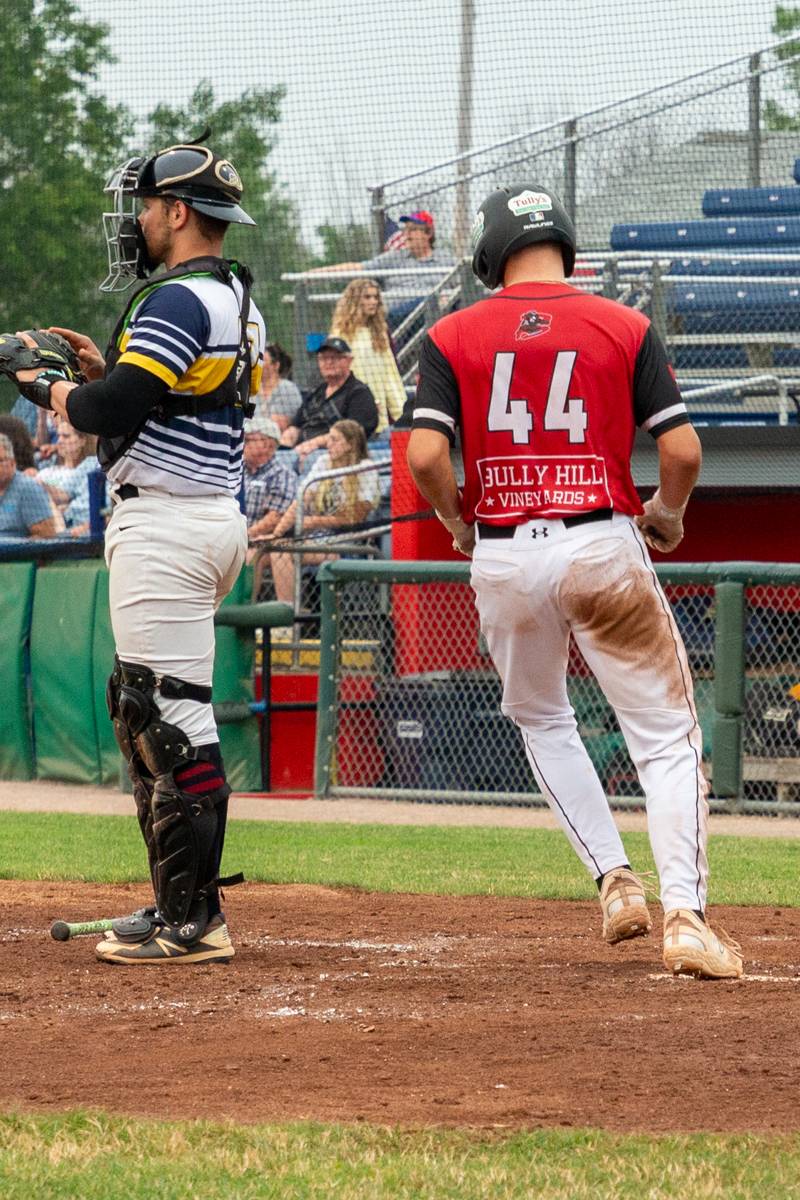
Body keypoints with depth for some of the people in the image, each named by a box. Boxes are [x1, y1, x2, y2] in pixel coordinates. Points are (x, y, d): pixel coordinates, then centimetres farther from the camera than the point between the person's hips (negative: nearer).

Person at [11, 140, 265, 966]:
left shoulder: (180, 302, -15)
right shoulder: (238, 302, 17)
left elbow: (111, 412, -21)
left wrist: (52, 391, -3)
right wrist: (104, 368, 15)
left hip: (166, 520, -11)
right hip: (215, 514, 11)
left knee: (173, 717, -10)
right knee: (139, 709, 16)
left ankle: (193, 921, -11)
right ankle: (180, 906, 18)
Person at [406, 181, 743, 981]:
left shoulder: (454, 337, 2)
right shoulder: (624, 328, 1)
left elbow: (424, 454, -8)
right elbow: (682, 448, -4)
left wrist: (458, 521, 10)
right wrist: (669, 513, 16)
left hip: (503, 555, 2)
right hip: (601, 546, -2)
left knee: (540, 717, 26)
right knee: (666, 734, 2)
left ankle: (614, 879, 14)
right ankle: (685, 915, -12)